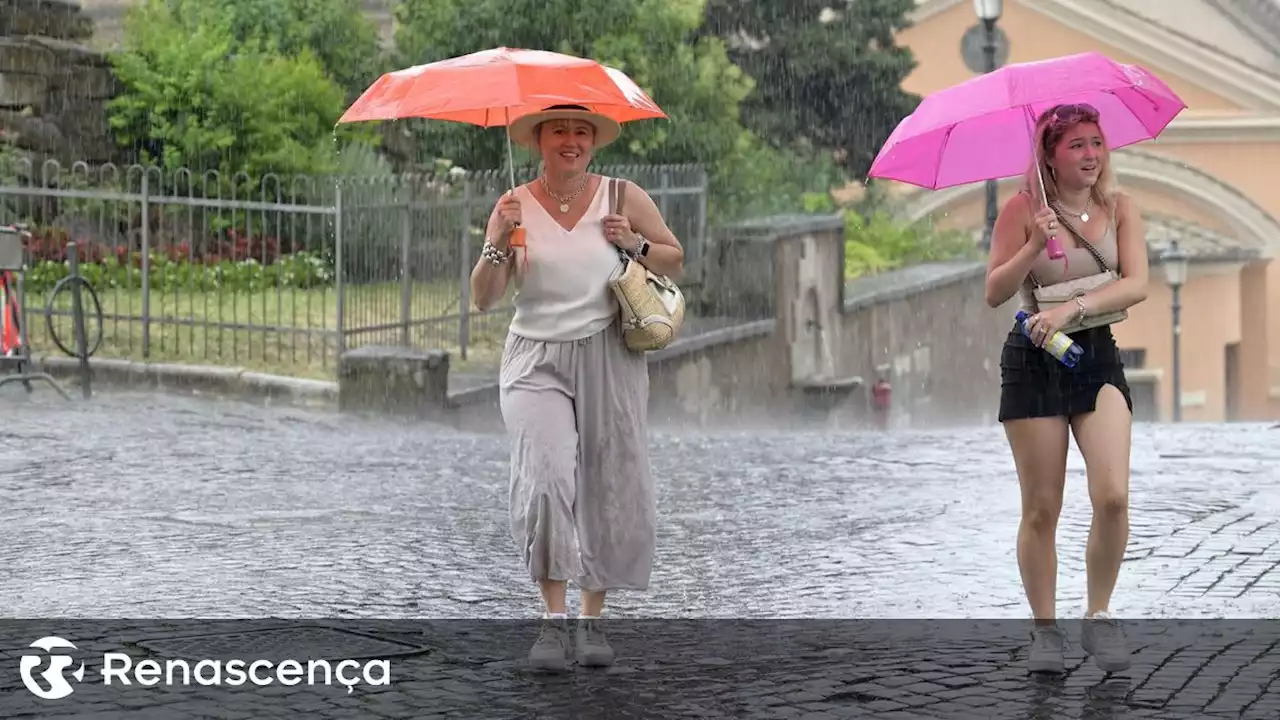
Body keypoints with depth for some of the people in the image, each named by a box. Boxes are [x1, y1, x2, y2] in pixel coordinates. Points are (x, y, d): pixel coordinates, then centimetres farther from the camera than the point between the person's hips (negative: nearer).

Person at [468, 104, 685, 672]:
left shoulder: (625, 198, 3)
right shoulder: (514, 207, 2)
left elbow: (675, 261, 14)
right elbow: (483, 300, 1)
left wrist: (634, 244, -5)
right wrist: (498, 245, -16)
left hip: (610, 359, 1)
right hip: (537, 362, -1)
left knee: (613, 491, 2)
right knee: (546, 478, -20)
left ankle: (592, 619, 17)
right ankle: (553, 620, -12)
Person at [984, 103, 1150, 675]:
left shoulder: (1119, 208, 2)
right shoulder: (1022, 209, -5)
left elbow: (1137, 284, -8)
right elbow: (994, 293, -8)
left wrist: (1073, 308, -21)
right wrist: (1034, 247, -23)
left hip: (1098, 358, 2)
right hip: (1033, 363, -2)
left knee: (1113, 496, -14)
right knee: (1041, 509, 1)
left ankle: (1099, 615, 5)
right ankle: (1044, 630, 13)